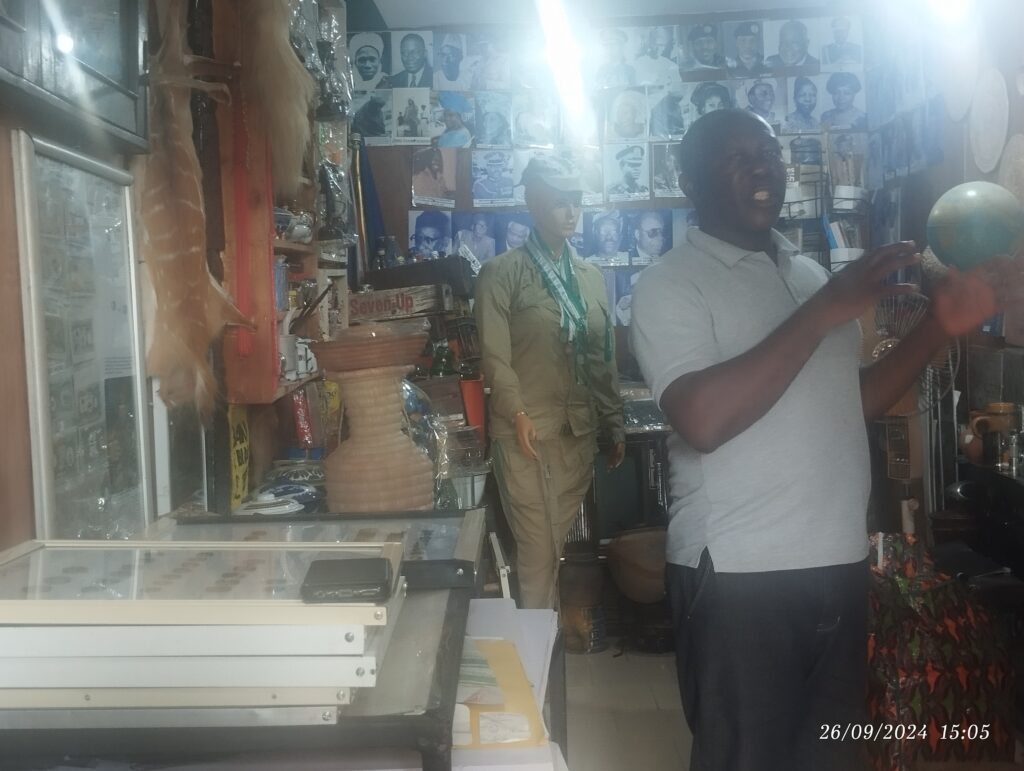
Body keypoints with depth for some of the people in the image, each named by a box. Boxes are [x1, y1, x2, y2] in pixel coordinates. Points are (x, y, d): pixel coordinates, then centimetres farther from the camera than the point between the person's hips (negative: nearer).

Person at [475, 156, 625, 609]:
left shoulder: (591, 277, 15)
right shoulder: (501, 273, -2)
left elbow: (604, 358, 16)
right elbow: (494, 354, -9)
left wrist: (615, 424, 15)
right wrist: (518, 414, -19)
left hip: (580, 431, 5)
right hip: (529, 433, -5)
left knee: (560, 544, 11)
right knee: (539, 550, -3)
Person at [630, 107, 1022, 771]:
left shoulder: (811, 273, 14)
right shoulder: (671, 284, -8)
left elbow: (853, 402, 18)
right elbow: (703, 418, -24)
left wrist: (940, 328, 5)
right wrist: (823, 314, -21)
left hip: (839, 562, 7)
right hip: (740, 573, -6)